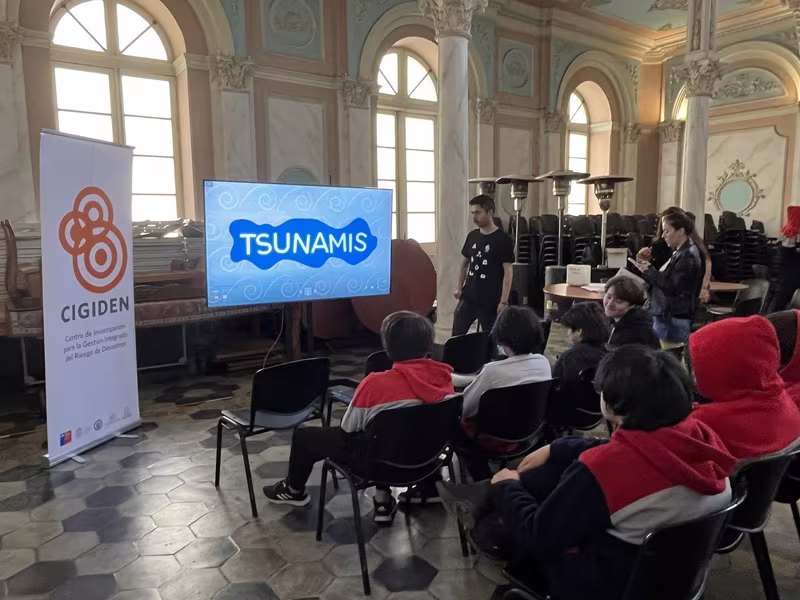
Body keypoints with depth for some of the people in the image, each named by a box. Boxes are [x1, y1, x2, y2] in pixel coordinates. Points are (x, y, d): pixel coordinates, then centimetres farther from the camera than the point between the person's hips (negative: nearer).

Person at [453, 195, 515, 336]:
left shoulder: (503, 240, -10)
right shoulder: (472, 236, 6)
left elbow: (507, 272, -12)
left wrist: (504, 301, -17)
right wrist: (459, 287, 8)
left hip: (490, 300, -5)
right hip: (468, 297, 5)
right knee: (456, 335, 7)